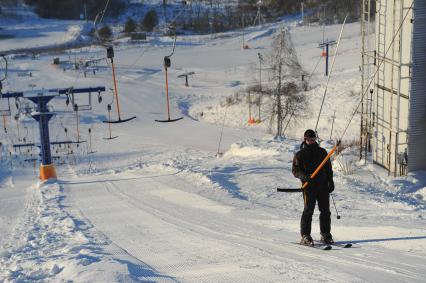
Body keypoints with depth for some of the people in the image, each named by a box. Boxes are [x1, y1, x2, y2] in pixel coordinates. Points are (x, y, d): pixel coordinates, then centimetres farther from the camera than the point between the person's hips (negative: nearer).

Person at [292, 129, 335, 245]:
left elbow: (328, 168, 19)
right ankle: (305, 236, 1)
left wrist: (330, 181, 9)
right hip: (309, 186, -4)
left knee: (325, 211, 5)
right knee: (308, 211, -6)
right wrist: (305, 177, -19)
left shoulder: (322, 152, 15)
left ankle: (325, 234, 16)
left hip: (323, 186, 4)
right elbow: (295, 170, -1)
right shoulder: (300, 154, 4)